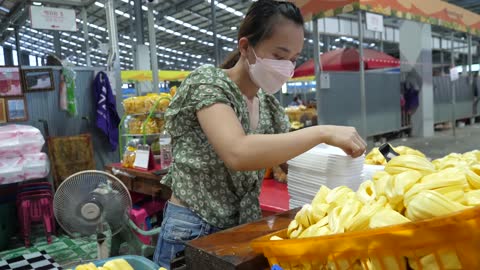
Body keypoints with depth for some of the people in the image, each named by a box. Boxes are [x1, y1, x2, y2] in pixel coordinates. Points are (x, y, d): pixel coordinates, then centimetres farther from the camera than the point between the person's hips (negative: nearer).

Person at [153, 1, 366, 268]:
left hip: (243, 228, 6)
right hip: (193, 232, -5)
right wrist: (322, 133, -32)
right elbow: (238, 154, -34)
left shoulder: (269, 104, 2)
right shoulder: (207, 82, -18)